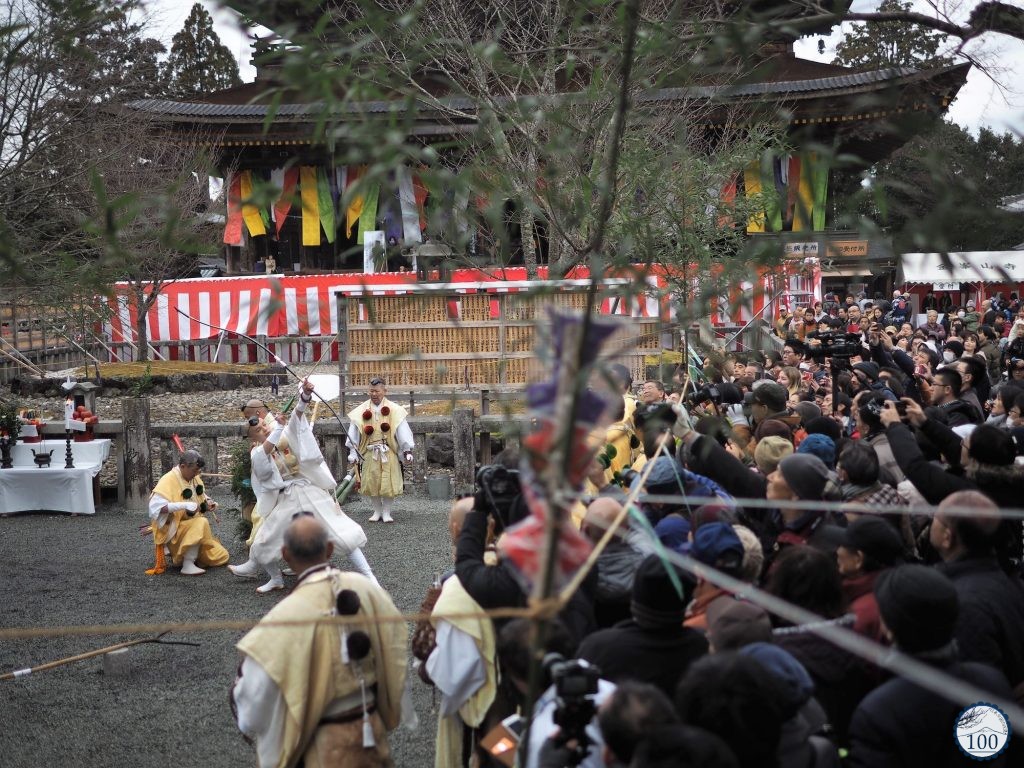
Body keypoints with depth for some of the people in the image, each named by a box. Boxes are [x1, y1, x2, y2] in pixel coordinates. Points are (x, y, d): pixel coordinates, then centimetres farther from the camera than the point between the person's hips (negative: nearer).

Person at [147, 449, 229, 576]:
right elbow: (155, 506, -31)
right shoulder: (168, 480, -20)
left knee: (222, 557, 7)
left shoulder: (194, 478, 3)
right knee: (201, 523, -36)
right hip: (173, 531, -8)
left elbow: (200, 496, 20)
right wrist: (184, 505, -37)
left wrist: (208, 502, -4)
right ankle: (188, 565, -29)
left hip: (193, 526, 8)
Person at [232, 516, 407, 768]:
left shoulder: (288, 615, -22)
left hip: (323, 746, -4)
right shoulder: (366, 589, -9)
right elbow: (395, 648, 2)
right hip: (372, 729, 4)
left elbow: (257, 688, -18)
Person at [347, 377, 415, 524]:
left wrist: (407, 450, -5)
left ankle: (386, 512, 11)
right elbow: (353, 433, 5)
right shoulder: (361, 411, 3)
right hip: (369, 453, 1)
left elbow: (402, 430, -1)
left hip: (388, 452, -1)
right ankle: (377, 511, 17)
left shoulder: (394, 410, -1)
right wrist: (353, 451, 0)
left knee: (388, 483, -1)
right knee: (371, 483, 4)